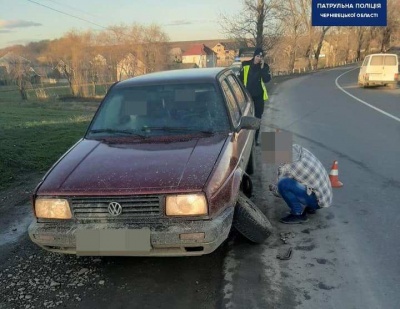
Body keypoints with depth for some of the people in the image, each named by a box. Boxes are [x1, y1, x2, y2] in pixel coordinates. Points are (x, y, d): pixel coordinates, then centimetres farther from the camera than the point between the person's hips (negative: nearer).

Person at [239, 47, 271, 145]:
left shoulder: (265, 66, -2)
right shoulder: (245, 65, -5)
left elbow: (267, 79, -13)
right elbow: (240, 78, 1)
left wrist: (262, 68, -19)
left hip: (259, 96, 1)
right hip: (247, 95, -1)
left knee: (257, 118, 9)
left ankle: (255, 139, 20)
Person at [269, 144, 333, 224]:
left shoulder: (287, 168, -22)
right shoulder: (303, 151, -1)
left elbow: (279, 190, -8)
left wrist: (272, 188, 13)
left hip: (317, 201, -9)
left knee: (284, 184, -25)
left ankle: (298, 214, -8)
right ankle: (309, 207, 18)